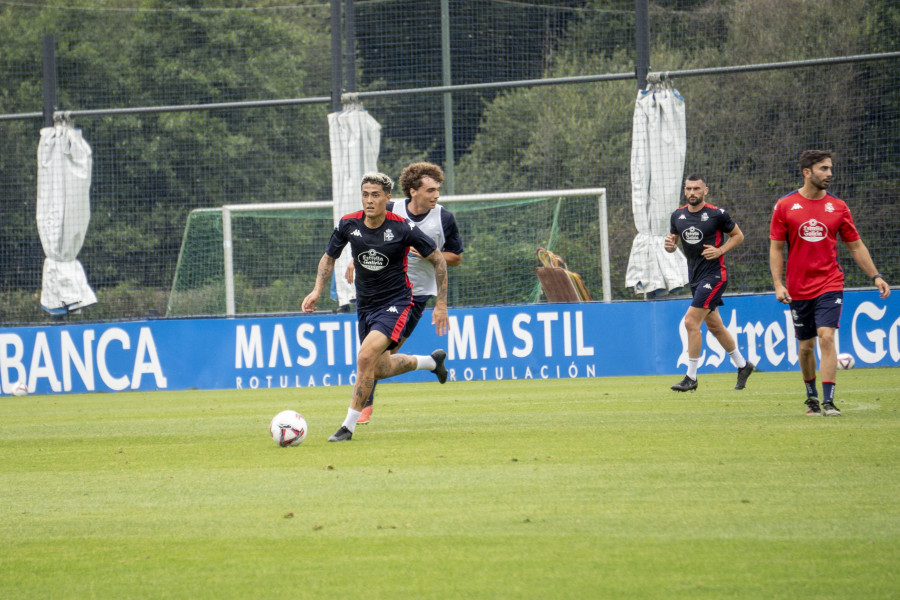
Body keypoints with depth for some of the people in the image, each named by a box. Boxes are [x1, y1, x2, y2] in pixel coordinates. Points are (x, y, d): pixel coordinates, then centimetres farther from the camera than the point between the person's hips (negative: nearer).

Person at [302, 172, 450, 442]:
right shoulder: (348, 224, -8)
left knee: (366, 357, -24)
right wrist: (317, 291, -5)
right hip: (365, 306, 6)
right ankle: (431, 361, 43)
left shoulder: (402, 228, -17)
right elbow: (329, 257, 11)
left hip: (395, 303, -6)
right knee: (381, 369, 14)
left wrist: (441, 304, -5)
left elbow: (438, 260, -5)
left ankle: (349, 425, -14)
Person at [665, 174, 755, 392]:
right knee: (714, 326, 16)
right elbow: (673, 241, 17)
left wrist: (720, 250, -14)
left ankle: (691, 377, -9)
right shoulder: (678, 215, 6)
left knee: (691, 321, -15)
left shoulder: (717, 214, -11)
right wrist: (669, 245, -7)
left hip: (714, 274, -7)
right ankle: (743, 365, 34)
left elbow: (738, 235, 1)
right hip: (695, 276, 7)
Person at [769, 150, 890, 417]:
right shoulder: (785, 206, 0)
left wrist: (875, 276, 4)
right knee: (805, 346, 9)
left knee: (826, 337, -17)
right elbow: (776, 248, 2)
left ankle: (828, 401, -18)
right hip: (798, 289, 1)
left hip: (830, 284, -1)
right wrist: (778, 284, -7)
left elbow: (856, 246, 11)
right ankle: (811, 396, 30)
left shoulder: (838, 207, 3)